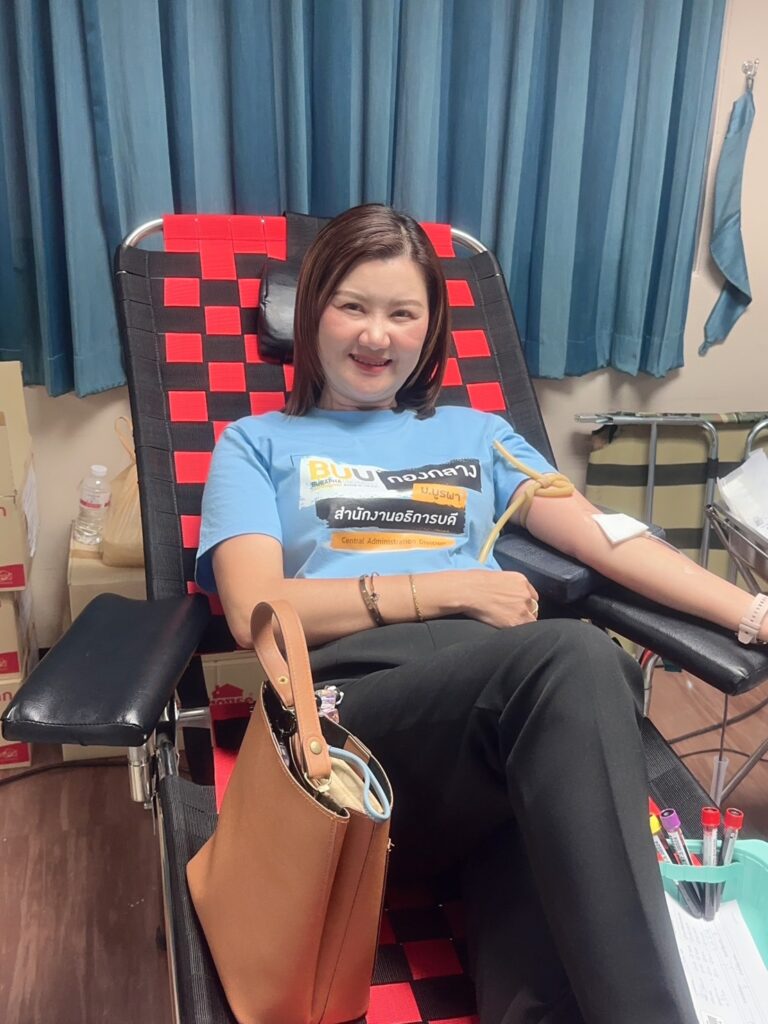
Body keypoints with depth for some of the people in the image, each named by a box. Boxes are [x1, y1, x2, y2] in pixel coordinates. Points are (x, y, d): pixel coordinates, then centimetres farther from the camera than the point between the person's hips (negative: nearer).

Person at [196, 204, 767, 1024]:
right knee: (575, 658, -34)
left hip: (504, 719, 2)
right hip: (347, 707, -2)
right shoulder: (258, 444, 21)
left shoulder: (477, 433, 30)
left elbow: (611, 542, 18)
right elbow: (255, 612, 3)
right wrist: (451, 591, -4)